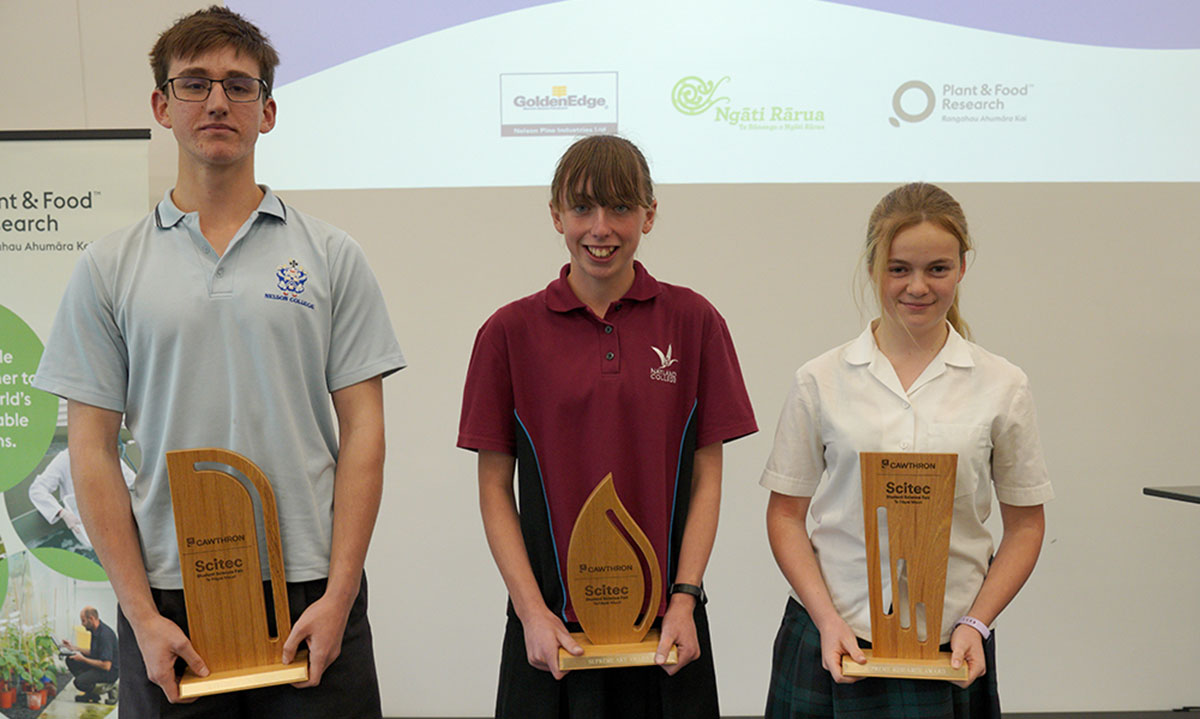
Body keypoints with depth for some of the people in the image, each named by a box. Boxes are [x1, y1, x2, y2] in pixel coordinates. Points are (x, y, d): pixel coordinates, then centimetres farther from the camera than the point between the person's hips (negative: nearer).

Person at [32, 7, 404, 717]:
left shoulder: (332, 256, 2)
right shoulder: (109, 267, 4)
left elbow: (362, 431, -1)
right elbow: (93, 450, 2)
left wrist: (337, 596, -9)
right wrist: (142, 615, -5)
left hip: (310, 593, 0)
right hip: (169, 601, 1)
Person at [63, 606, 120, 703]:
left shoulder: (105, 635, -27)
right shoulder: (95, 631, 4)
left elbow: (106, 666, -29)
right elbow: (92, 652, 19)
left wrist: (83, 659, -22)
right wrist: (74, 648, 12)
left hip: (110, 672, -10)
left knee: (79, 682, -26)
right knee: (71, 660, 6)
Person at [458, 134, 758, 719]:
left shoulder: (693, 321, -1)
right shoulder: (510, 332, -2)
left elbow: (706, 478, 1)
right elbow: (494, 489, 0)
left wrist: (684, 600, -7)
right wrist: (531, 611, -8)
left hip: (666, 626, 1)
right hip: (552, 623, 0)